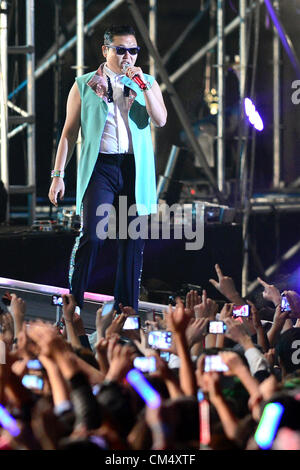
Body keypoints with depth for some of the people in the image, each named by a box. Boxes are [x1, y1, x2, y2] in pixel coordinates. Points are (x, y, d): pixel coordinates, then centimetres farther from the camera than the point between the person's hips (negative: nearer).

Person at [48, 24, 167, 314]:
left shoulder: (146, 83, 12)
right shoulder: (84, 85, 7)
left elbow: (160, 120, -3)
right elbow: (69, 132, 7)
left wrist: (143, 86, -13)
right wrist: (58, 175, 2)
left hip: (136, 169, 2)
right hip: (100, 166, -2)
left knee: (133, 241, 3)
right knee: (92, 235, -14)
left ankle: (126, 309, 10)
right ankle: (73, 304, -6)